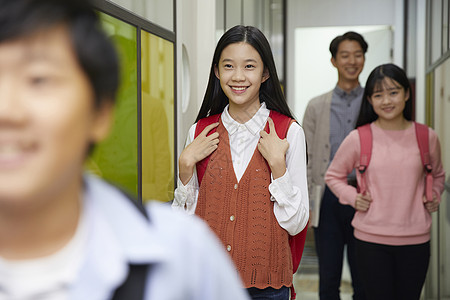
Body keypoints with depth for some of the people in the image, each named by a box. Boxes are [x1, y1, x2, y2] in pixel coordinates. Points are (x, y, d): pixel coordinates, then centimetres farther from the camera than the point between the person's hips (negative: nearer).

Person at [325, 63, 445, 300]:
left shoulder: (427, 137, 2)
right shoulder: (358, 139, -4)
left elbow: (437, 175, 22)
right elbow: (333, 175, 10)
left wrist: (435, 197, 4)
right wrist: (352, 197, -5)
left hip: (415, 239, 2)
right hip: (371, 239, -2)